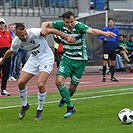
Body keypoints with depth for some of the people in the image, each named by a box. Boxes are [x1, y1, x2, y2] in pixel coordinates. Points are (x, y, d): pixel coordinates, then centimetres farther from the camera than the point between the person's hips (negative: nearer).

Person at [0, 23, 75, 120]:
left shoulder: (34, 32, -29)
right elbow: (10, 51, 13)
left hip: (46, 58, -5)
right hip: (34, 59, 5)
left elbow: (51, 31, -24)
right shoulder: (16, 42, -10)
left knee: (40, 84, -22)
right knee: (20, 82, -4)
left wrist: (66, 37, -30)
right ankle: (24, 105, 23)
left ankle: (40, 110, -1)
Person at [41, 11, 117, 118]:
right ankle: (70, 107, 0)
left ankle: (65, 99, 42)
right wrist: (43, 30, -18)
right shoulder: (61, 25, -8)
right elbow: (46, 24, 6)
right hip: (67, 58, 3)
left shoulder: (79, 26, -23)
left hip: (80, 60, -3)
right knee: (59, 81, -15)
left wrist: (103, 33, -62)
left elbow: (92, 31, -41)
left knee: (72, 87, 5)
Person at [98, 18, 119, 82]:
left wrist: (115, 44, 13)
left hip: (113, 49, 4)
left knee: (113, 62, 8)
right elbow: (99, 35, -1)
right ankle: (104, 77, 1)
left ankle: (112, 77, 16)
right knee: (105, 62, -5)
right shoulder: (105, 29, -4)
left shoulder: (116, 30, 6)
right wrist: (104, 38, -17)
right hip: (106, 48, -4)